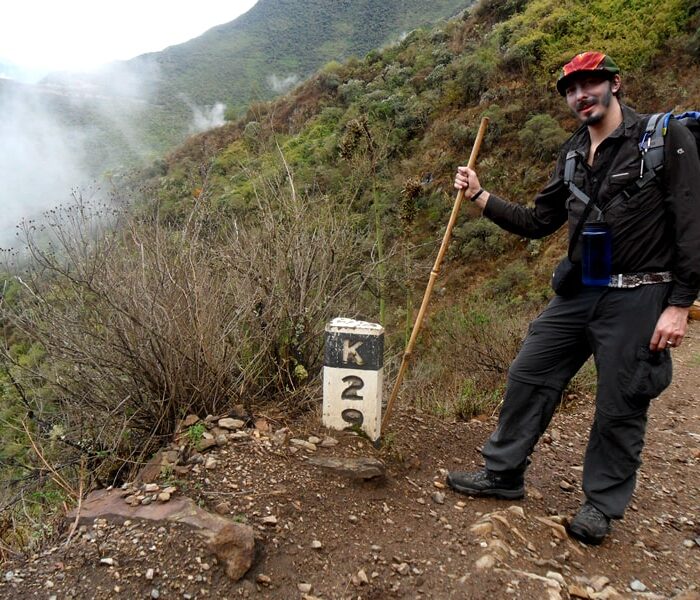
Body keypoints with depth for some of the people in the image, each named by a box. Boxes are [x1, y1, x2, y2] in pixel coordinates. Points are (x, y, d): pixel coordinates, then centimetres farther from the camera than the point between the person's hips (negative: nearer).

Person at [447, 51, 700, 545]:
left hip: (638, 298, -6)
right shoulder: (573, 154, 12)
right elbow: (538, 222, 13)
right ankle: (503, 474, 24)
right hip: (579, 294, 6)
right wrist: (481, 196, 5)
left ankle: (602, 504, 27)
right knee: (528, 376, 7)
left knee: (621, 405, 5)